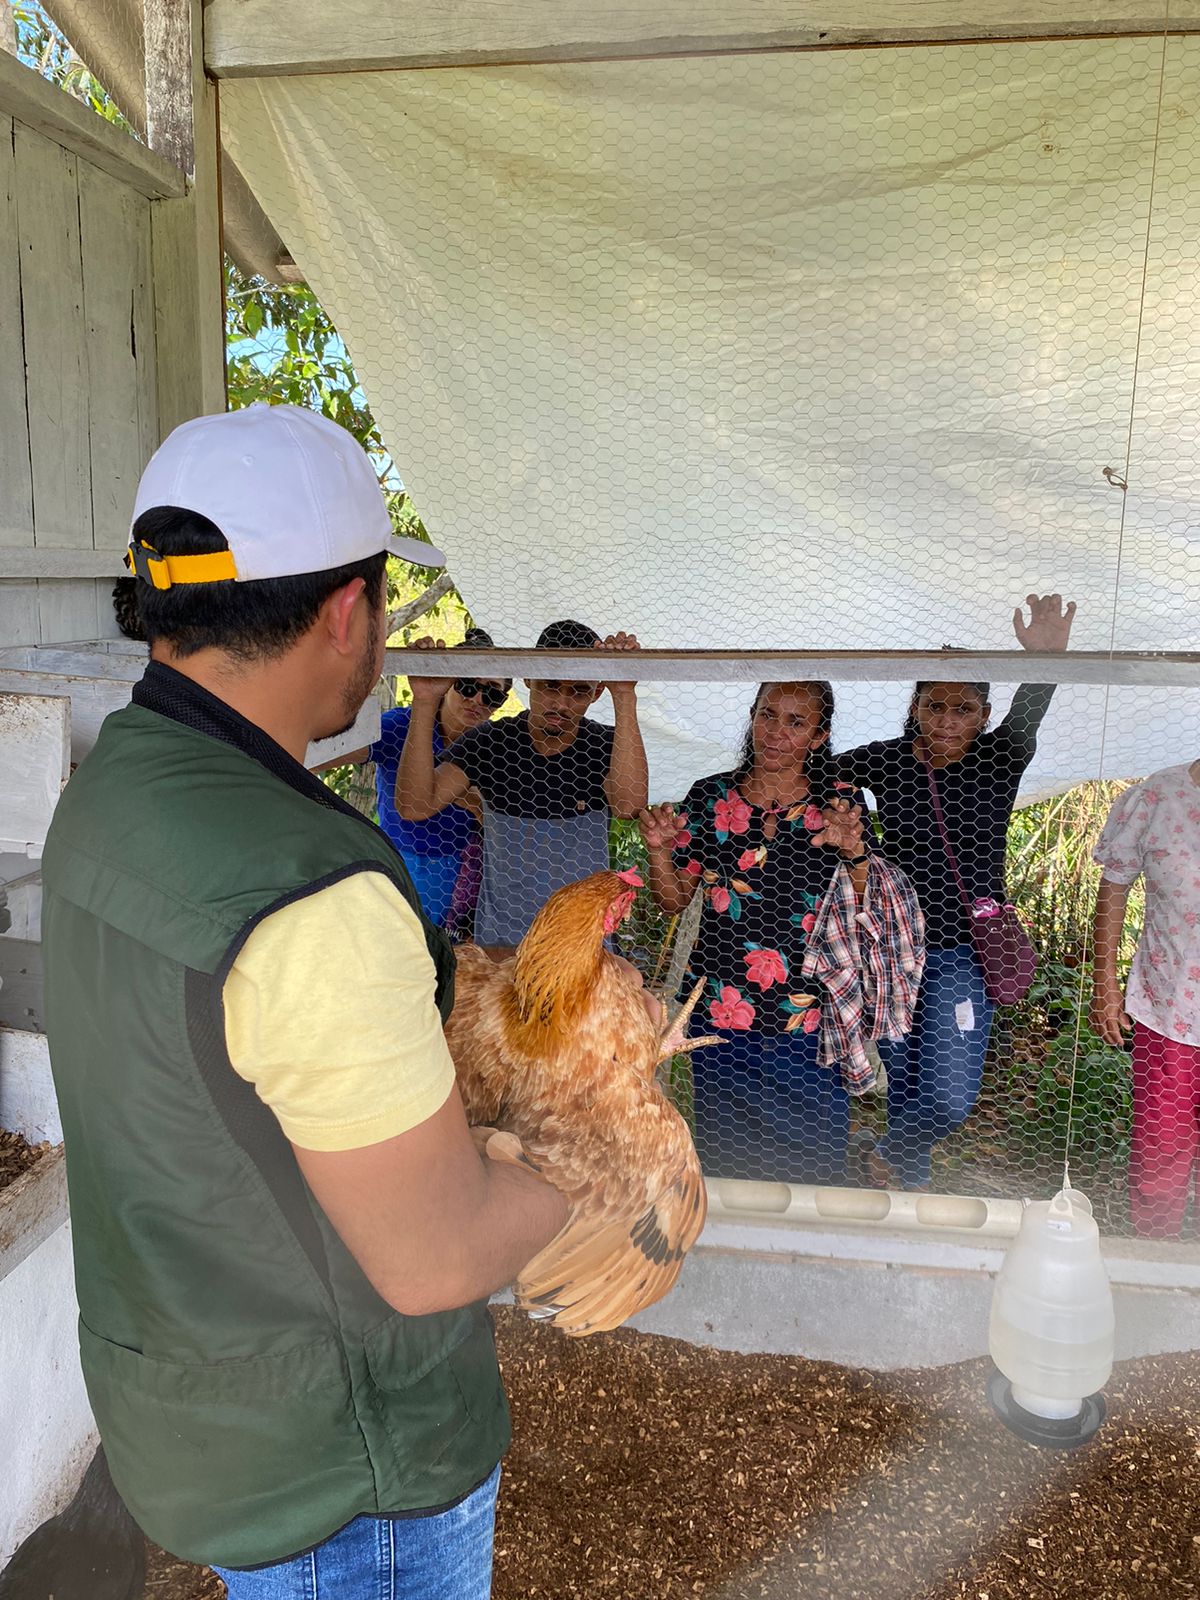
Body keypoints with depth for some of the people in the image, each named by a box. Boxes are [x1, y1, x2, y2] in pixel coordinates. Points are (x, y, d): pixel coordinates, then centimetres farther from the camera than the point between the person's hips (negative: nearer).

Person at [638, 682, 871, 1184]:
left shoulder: (839, 806, 2)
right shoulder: (710, 798, 3)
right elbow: (675, 901, 8)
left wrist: (854, 852, -18)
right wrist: (658, 851, -10)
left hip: (808, 1014, -1)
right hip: (721, 1007, 1)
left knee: (813, 1161, 3)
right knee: (724, 1151, 11)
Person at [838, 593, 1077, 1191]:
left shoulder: (999, 760, -6)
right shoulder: (885, 760, -3)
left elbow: (1027, 716, -26)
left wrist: (1044, 659, -48)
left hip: (964, 955, -1)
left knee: (949, 1099, -10)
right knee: (904, 1088, 12)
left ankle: (886, 1156, 21)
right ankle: (909, 1185, 38)